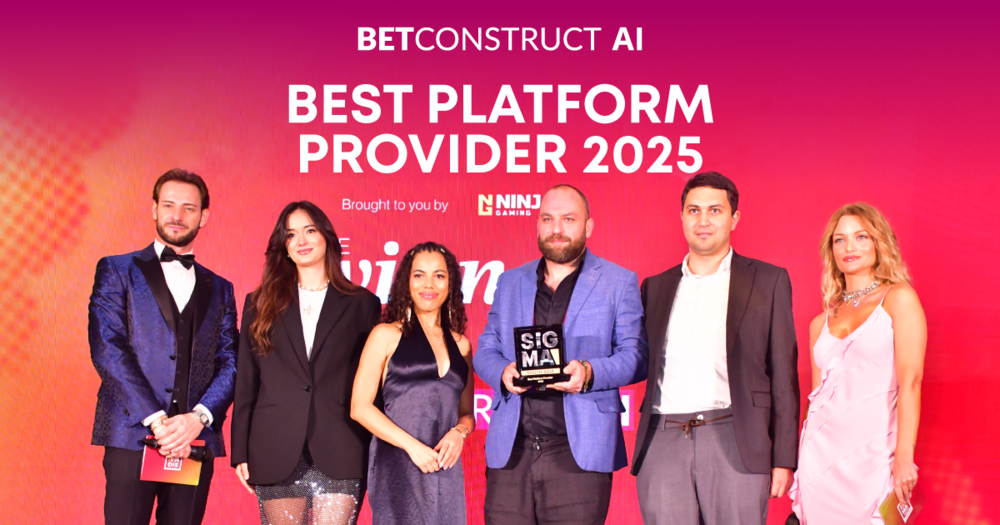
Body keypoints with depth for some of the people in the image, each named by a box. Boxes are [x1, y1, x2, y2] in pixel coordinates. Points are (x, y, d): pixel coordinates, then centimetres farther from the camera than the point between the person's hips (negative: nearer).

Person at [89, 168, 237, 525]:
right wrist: (156, 419, -13)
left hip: (196, 441, 3)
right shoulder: (116, 271, 7)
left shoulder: (219, 289, 17)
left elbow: (229, 362, 8)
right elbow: (107, 349, -5)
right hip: (131, 437, -3)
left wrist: (199, 417, -11)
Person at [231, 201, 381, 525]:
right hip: (277, 455, 2)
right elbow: (246, 381, 9)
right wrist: (240, 451, 3)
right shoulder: (261, 304, 12)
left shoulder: (362, 304, 8)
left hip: (340, 454, -1)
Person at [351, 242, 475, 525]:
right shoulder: (386, 335, 2)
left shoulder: (460, 344, 13)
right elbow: (360, 407, -4)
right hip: (397, 467, -3)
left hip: (445, 470, 4)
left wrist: (459, 433, -4)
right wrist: (412, 445, -12)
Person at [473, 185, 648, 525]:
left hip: (580, 452, -3)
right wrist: (503, 371, -8)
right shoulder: (510, 282, 18)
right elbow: (485, 351, 16)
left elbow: (635, 357, 1)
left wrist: (589, 372, -18)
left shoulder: (619, 283, 7)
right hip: (510, 450, 3)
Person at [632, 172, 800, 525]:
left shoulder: (768, 281, 9)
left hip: (735, 443, -2)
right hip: (663, 445, 2)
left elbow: (783, 375, 6)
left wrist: (784, 459, 1)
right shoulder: (655, 287, 18)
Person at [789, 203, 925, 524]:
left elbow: (910, 381, -9)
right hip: (821, 451, 4)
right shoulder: (820, 323, 15)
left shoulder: (898, 298, 0)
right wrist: (801, 468, 11)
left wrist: (904, 456, -18)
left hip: (873, 451, -4)